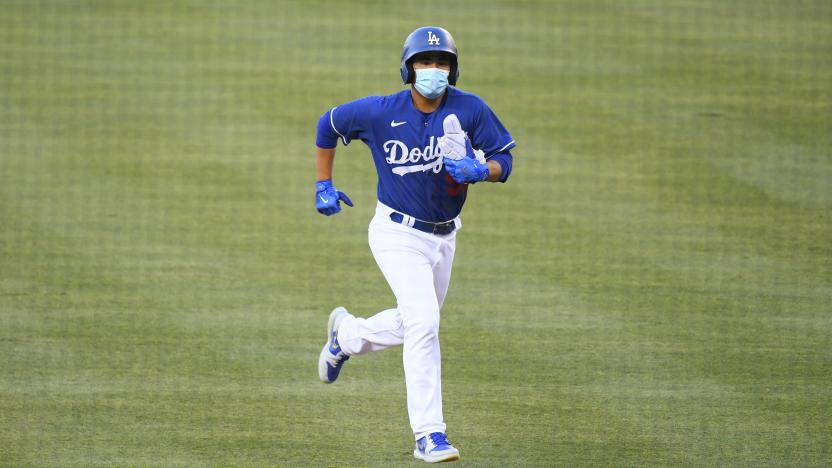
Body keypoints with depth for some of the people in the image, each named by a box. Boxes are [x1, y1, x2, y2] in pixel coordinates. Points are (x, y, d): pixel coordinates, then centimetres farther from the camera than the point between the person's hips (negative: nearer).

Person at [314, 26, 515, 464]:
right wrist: (323, 186, 5)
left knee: (416, 324, 21)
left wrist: (479, 170, -30)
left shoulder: (470, 110, -11)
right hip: (398, 234, -5)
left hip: (443, 237, 5)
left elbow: (504, 162, -7)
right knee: (423, 322, -20)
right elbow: (328, 124, 2)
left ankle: (346, 333, 51)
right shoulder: (380, 112, -15)